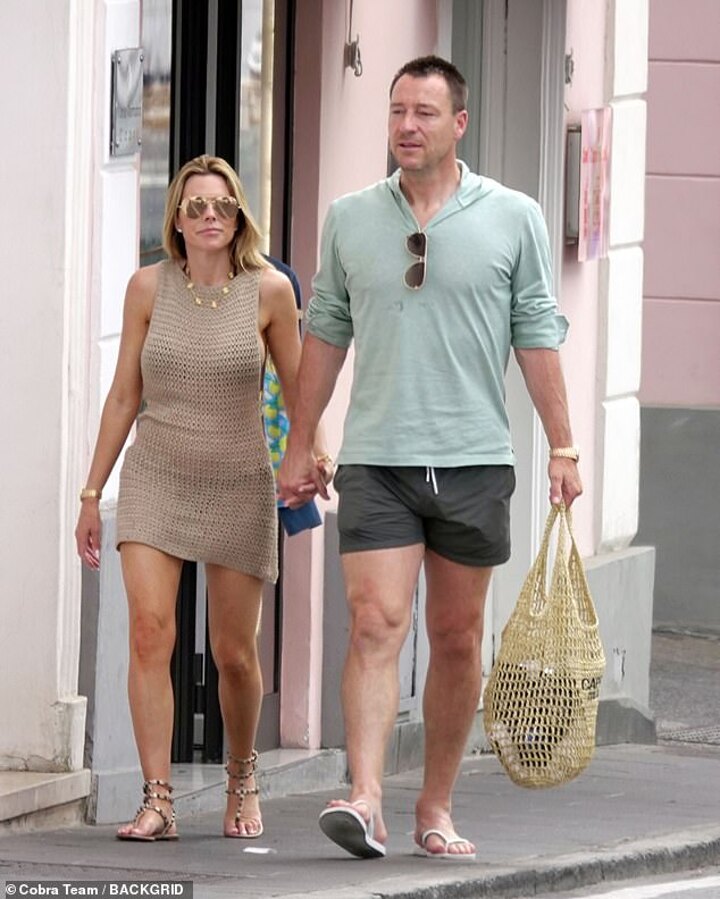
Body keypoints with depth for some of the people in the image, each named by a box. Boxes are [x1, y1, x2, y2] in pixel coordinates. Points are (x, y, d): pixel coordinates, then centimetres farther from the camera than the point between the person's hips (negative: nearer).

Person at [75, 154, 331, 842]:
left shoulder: (269, 290, -5)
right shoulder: (149, 287, -1)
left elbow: (298, 390, 7)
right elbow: (124, 397, 6)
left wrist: (314, 453, -7)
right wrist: (92, 493, 7)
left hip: (238, 487, 0)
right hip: (155, 480, 0)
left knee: (234, 655, 4)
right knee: (149, 630, -17)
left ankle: (242, 778, 31)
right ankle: (157, 802, -18)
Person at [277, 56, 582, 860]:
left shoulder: (514, 219, 3)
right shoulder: (350, 219, 7)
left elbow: (538, 338, 4)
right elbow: (326, 335, 13)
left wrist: (562, 446, 0)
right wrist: (299, 446, 13)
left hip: (473, 461, 0)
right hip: (375, 461, 0)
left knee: (456, 641, 6)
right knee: (375, 624, -13)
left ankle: (436, 809, 16)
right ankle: (364, 800, -23)